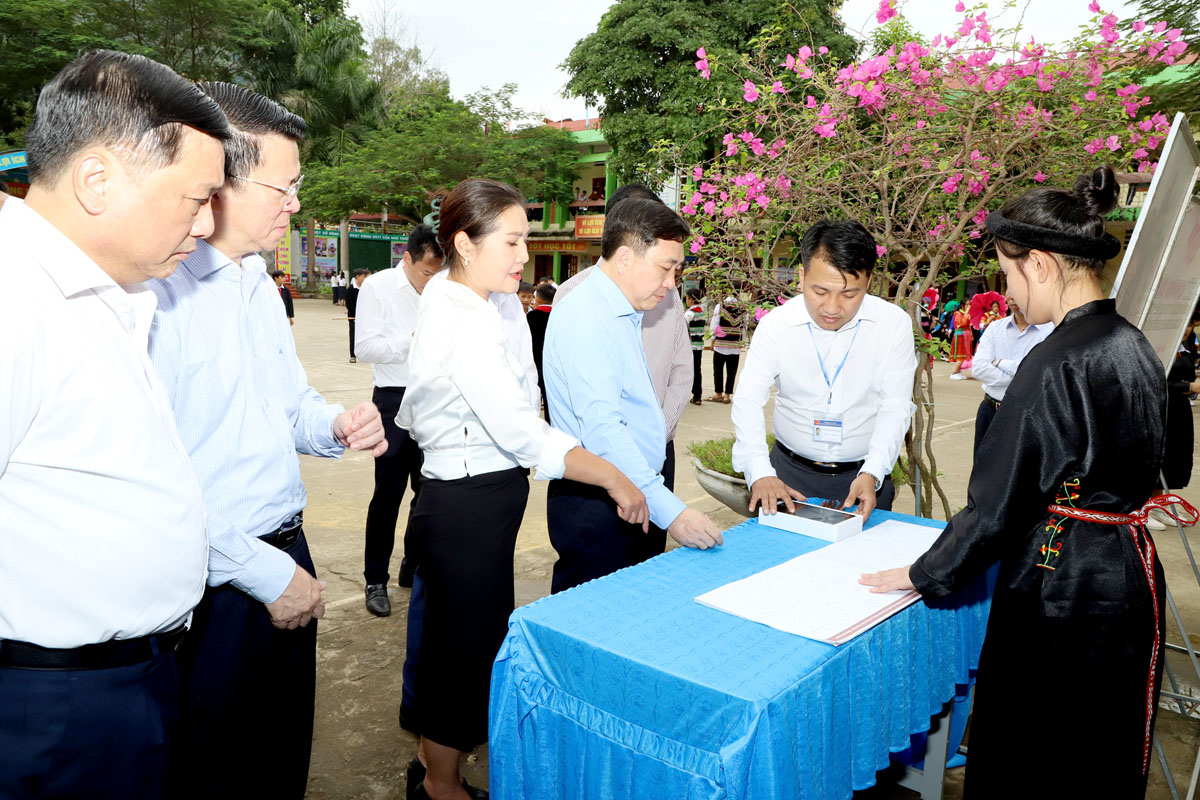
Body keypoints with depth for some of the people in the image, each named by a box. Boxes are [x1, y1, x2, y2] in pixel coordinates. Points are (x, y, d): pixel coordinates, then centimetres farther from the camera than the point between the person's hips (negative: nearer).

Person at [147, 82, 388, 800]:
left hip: (286, 561, 8)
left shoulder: (261, 287, 10)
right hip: (214, 587, -8)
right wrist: (267, 573, -17)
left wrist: (338, 425, -4)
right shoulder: (157, 290, -19)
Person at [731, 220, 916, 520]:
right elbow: (747, 402, -11)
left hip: (864, 475, 0)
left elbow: (895, 408, -6)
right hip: (789, 471, 0)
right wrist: (760, 474, -24)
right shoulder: (775, 324, -8)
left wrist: (871, 475, -20)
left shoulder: (893, 323, -8)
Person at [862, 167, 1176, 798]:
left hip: (1060, 588, -9)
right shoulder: (1133, 346, 4)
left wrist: (920, 575, -8)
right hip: (1128, 573, 9)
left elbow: (998, 502, -21)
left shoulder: (1056, 364, -24)